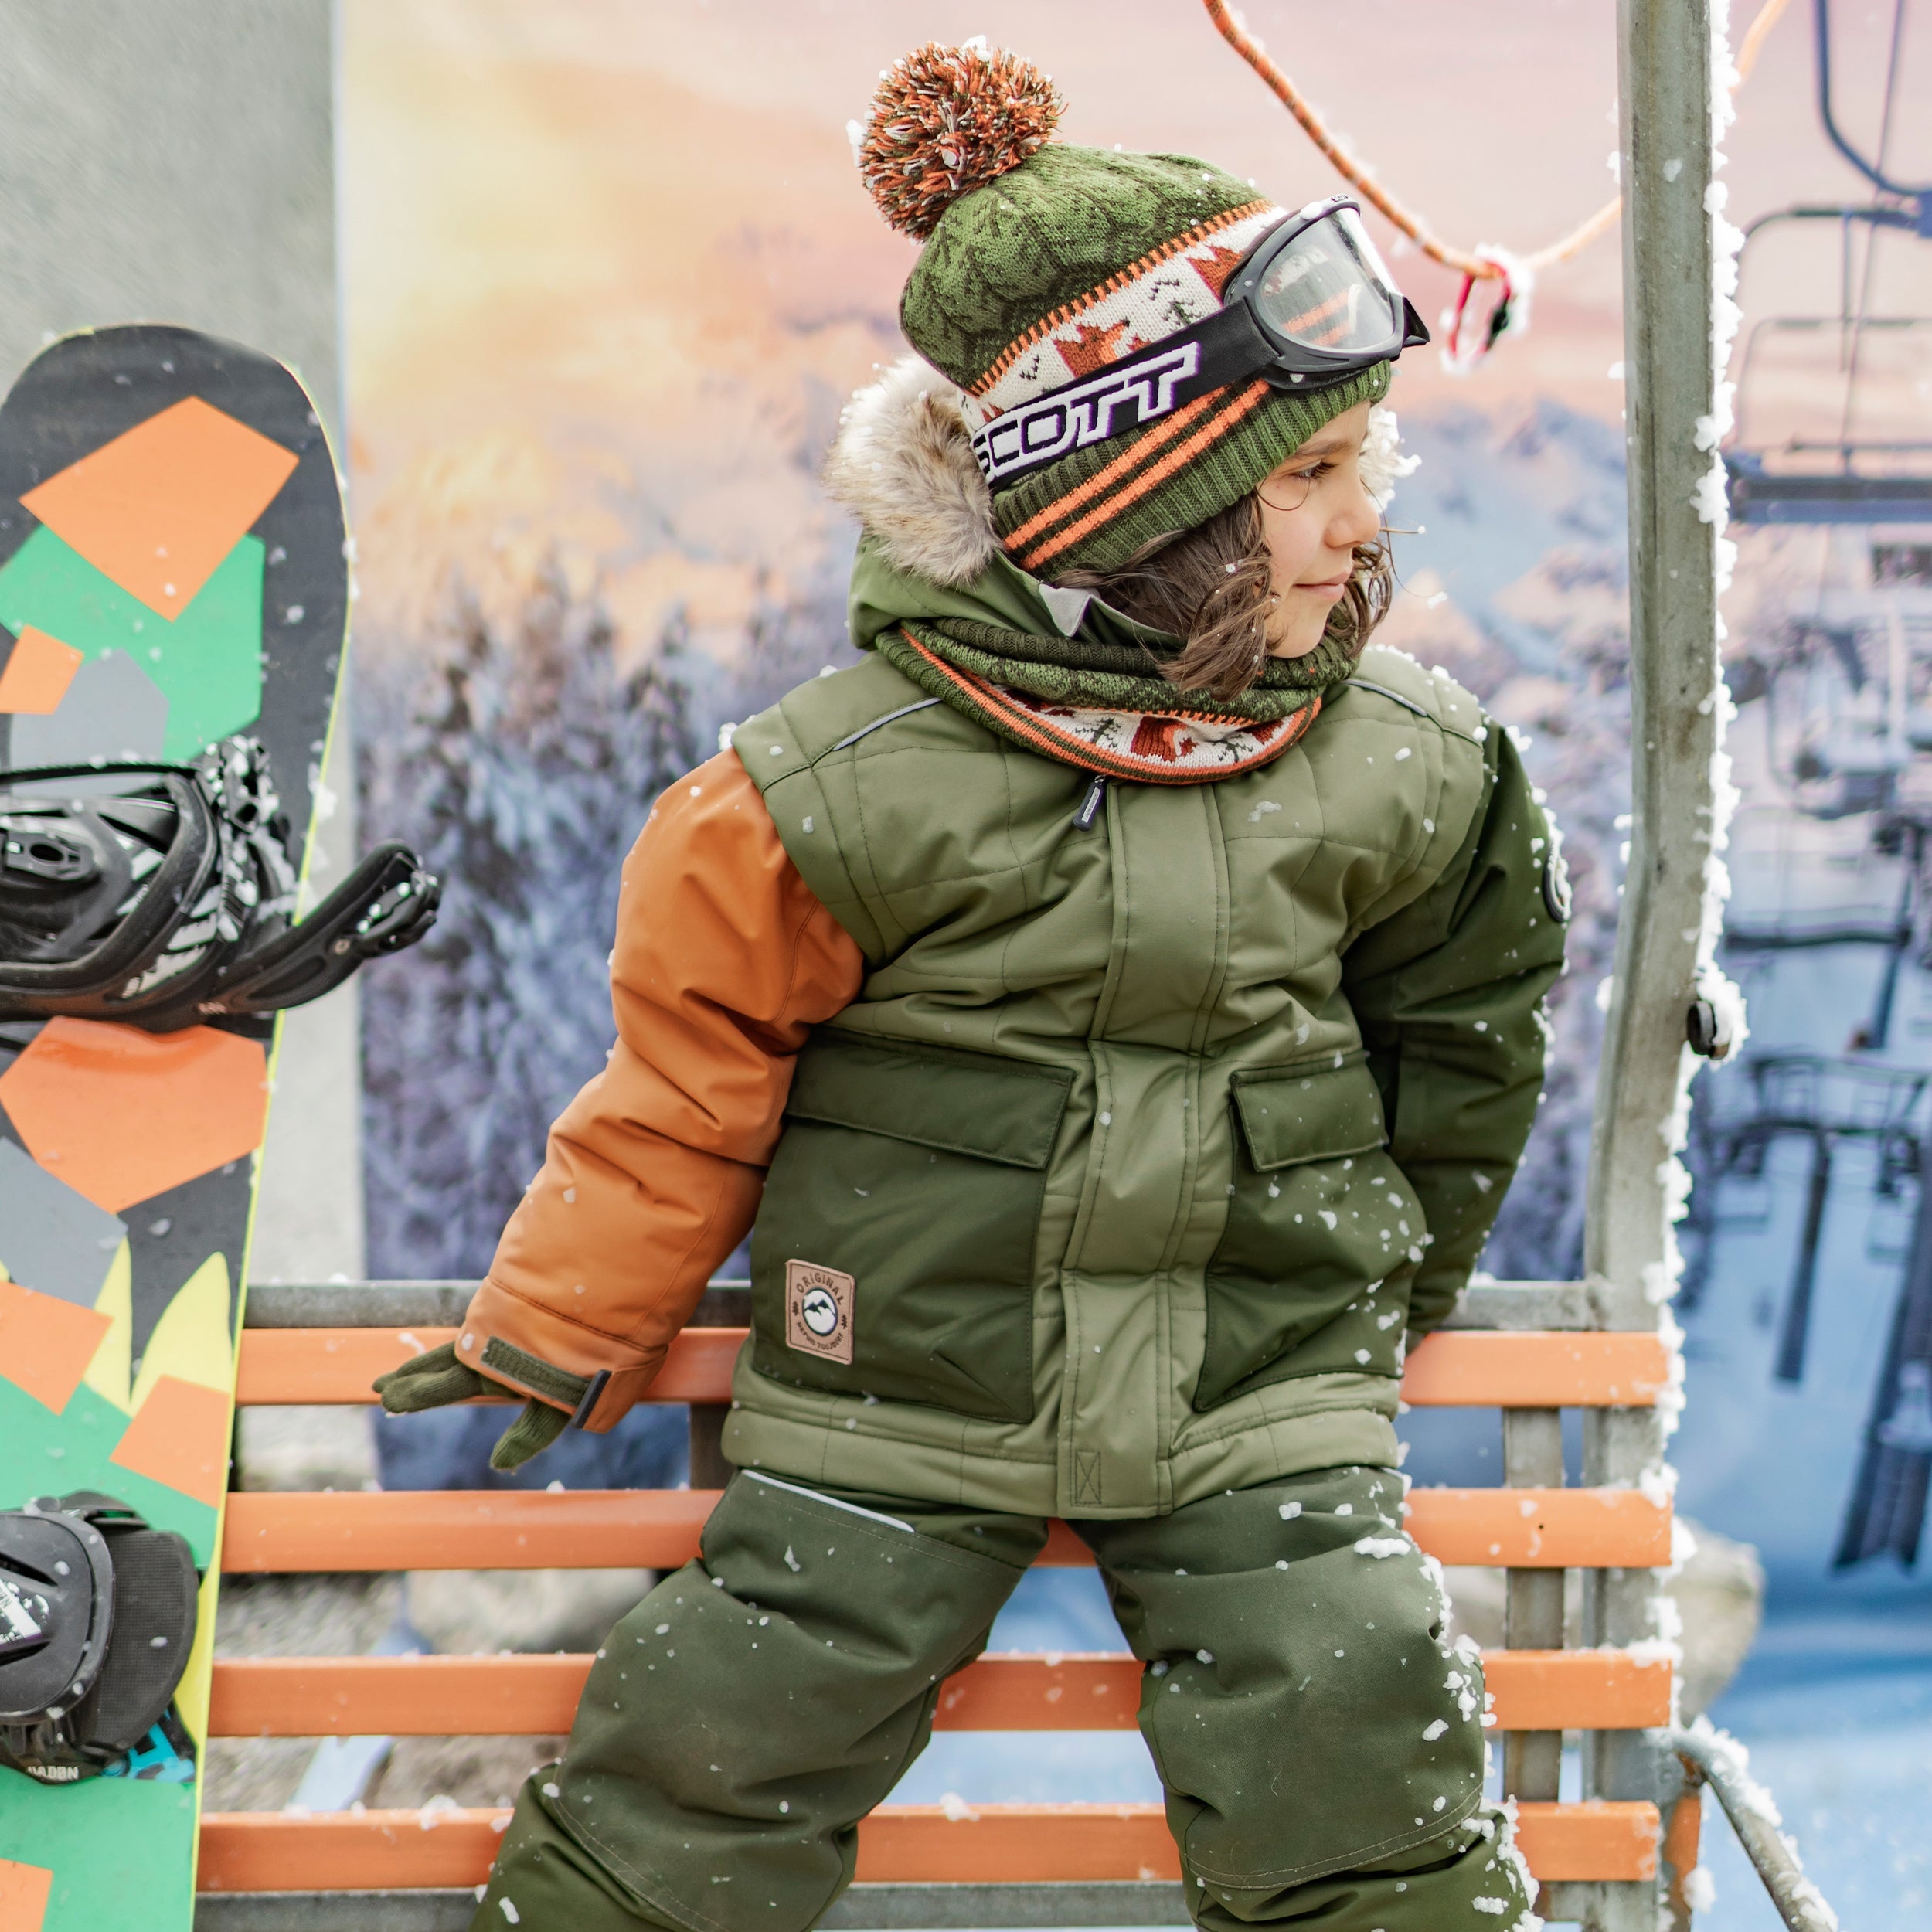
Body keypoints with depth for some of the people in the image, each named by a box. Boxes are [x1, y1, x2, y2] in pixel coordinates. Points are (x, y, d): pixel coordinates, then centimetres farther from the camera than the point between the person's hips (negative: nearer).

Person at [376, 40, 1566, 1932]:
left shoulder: (1400, 768, -4)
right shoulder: (847, 784, -13)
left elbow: (1456, 1021, 16)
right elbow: (687, 1081, 1)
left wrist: (1388, 1280, 23)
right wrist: (553, 1334, 9)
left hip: (1256, 1395, 2)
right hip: (900, 1400, -1)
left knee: (1366, 1780, -9)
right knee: (698, 1775, -2)